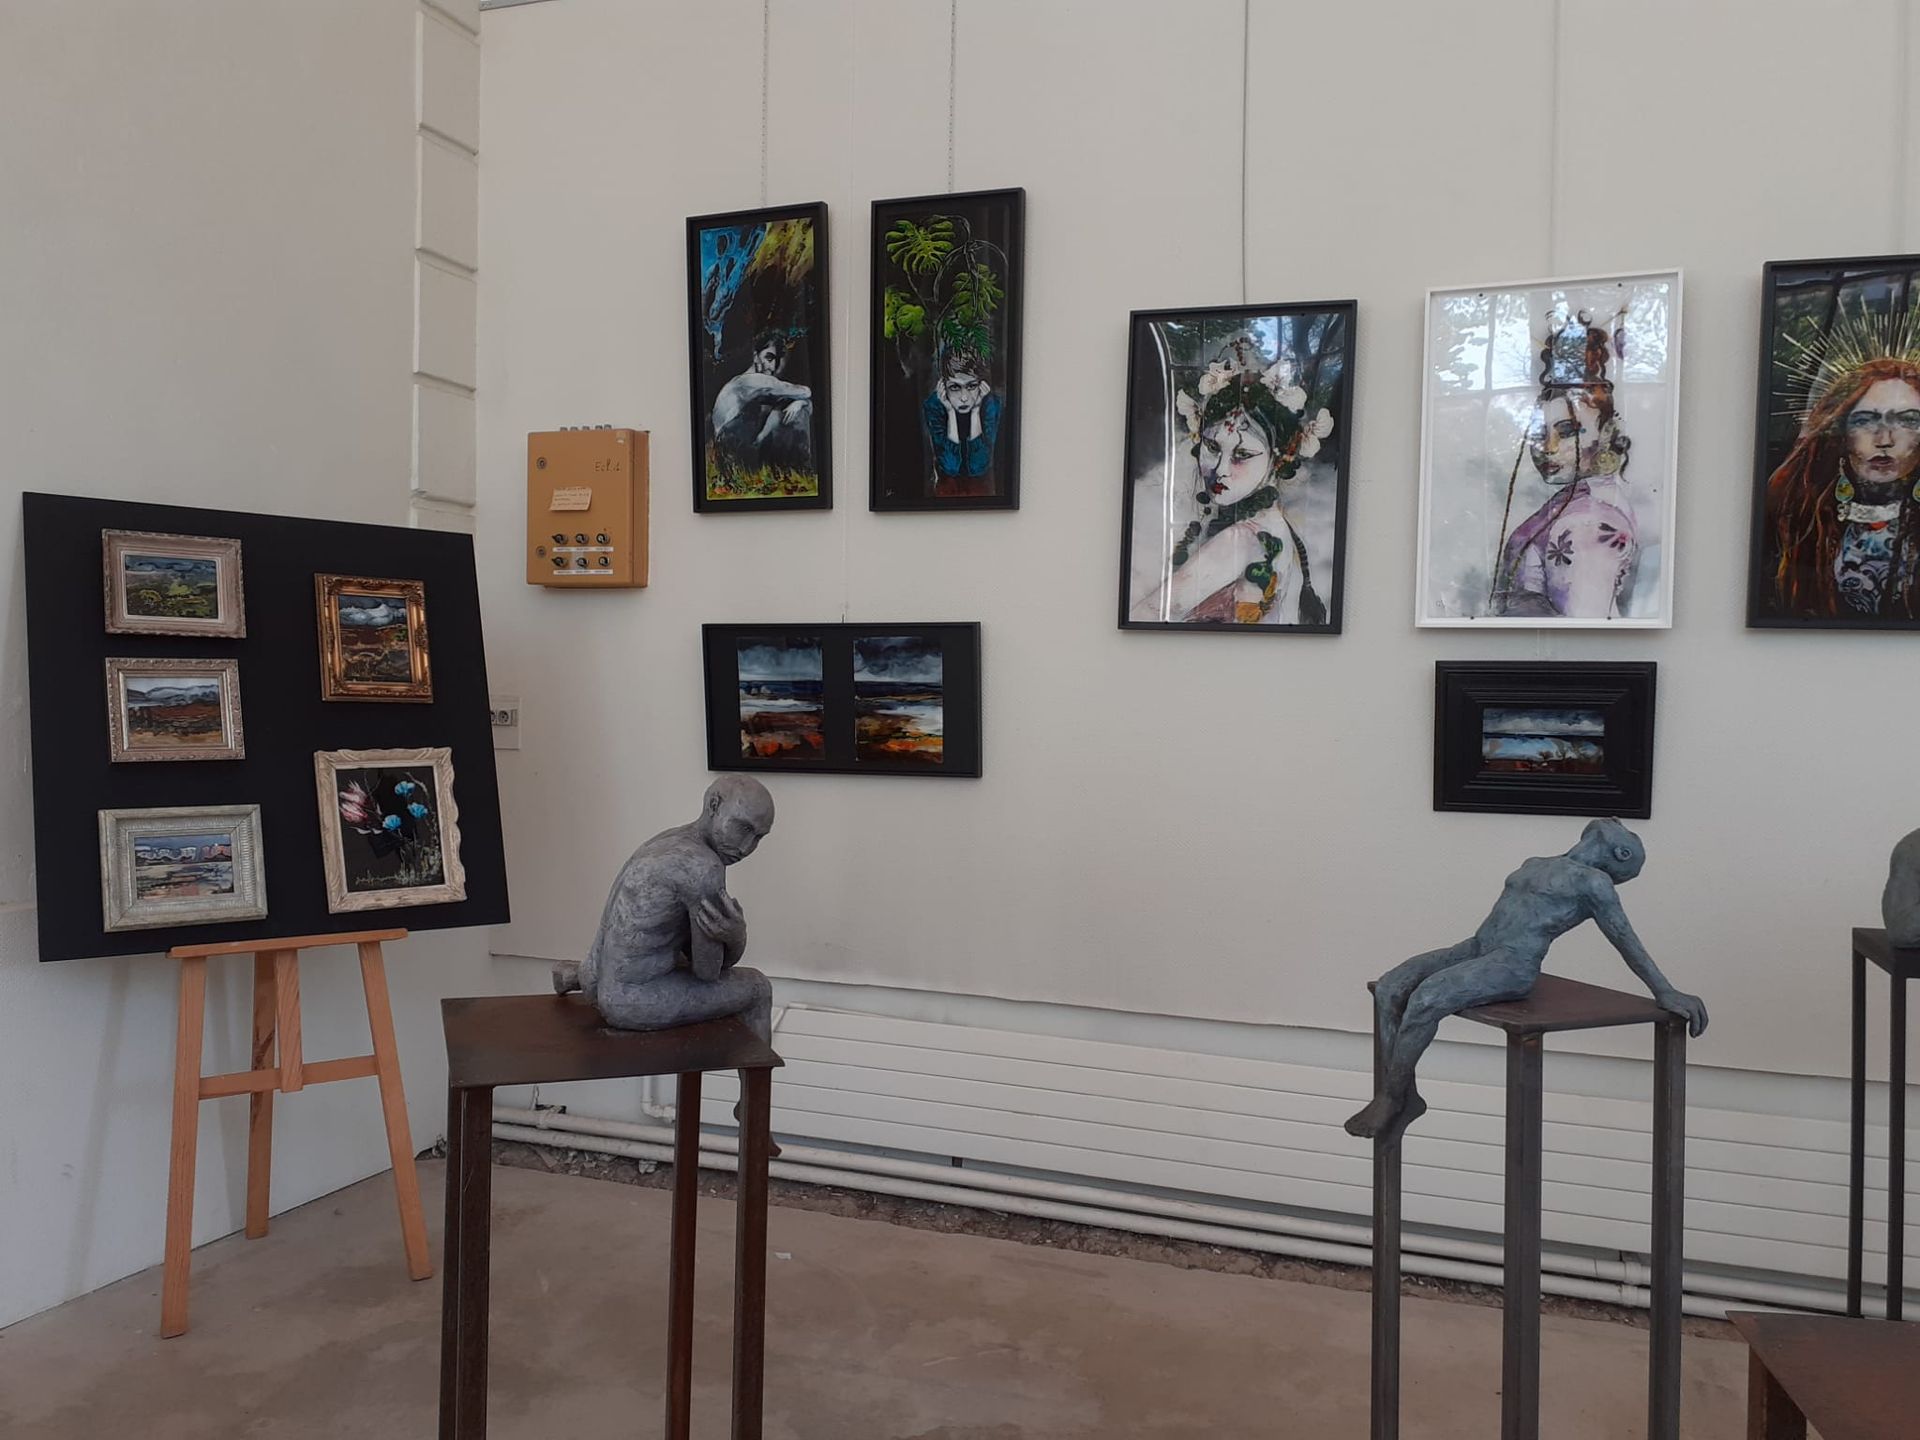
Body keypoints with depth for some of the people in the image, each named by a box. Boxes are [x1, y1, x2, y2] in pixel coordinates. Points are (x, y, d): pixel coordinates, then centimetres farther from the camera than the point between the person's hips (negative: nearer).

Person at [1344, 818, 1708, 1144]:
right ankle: (1404, 1097, -9)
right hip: (1477, 950, 8)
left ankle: (1390, 1097, -16)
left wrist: (1666, 993, 1)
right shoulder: (1536, 865, 24)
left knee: (1425, 999, -30)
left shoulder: (1594, 883, 1)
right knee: (1388, 989, -13)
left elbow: (1628, 943, 3)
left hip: (1513, 966, -8)